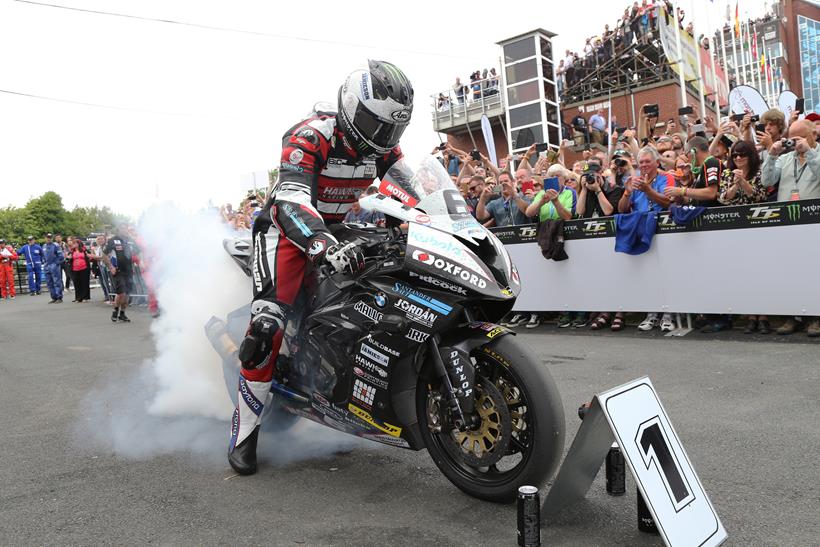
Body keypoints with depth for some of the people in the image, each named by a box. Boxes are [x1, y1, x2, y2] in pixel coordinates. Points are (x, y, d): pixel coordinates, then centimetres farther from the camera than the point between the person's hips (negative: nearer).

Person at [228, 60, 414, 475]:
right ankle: (244, 430, -10)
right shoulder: (310, 136, -27)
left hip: (337, 230, 7)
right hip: (288, 227, -7)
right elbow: (291, 200, -41)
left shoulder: (381, 146, -4)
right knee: (269, 322, -22)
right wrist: (324, 246, -58)